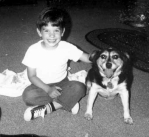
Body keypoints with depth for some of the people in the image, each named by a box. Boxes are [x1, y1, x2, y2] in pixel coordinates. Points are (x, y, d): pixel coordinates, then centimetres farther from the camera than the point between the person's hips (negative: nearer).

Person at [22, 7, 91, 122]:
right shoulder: (33, 50, -15)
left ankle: (46, 108, -21)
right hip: (42, 85, -1)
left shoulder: (66, 47, -13)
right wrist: (48, 89, -24)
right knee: (28, 95, -31)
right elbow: (32, 76, -10)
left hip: (62, 83, 1)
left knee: (79, 87, -27)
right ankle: (68, 101, -21)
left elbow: (88, 58, -14)